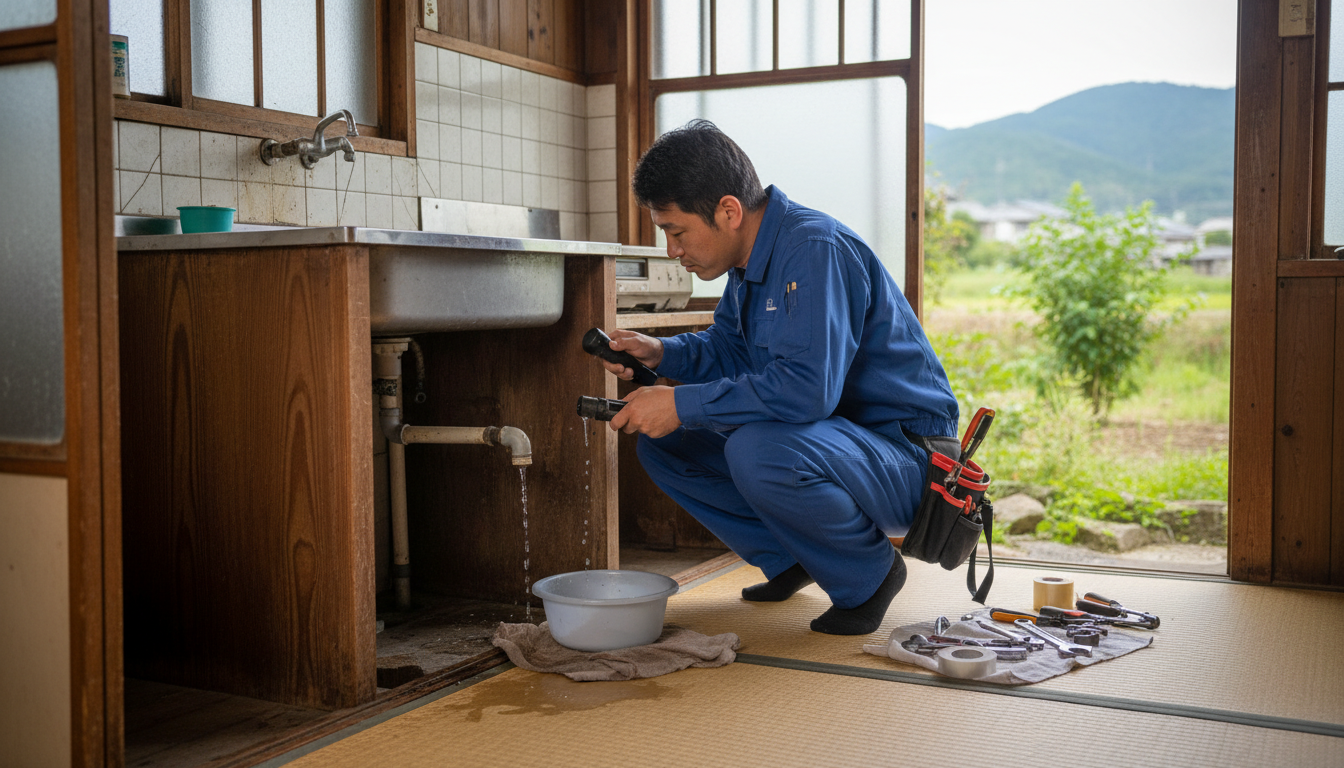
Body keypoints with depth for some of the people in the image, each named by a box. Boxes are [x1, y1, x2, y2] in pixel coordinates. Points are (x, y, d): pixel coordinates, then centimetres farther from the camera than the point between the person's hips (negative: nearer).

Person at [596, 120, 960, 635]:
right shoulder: (752, 254, 5)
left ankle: (868, 573, -9)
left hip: (906, 459, -9)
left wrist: (682, 405, -29)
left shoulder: (817, 250, -25)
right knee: (664, 445, 3)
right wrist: (661, 353, -4)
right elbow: (728, 350, 17)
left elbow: (806, 388, -35)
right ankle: (791, 559, 13)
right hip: (825, 437, 9)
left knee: (760, 451, -37)